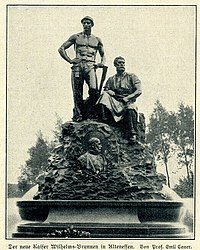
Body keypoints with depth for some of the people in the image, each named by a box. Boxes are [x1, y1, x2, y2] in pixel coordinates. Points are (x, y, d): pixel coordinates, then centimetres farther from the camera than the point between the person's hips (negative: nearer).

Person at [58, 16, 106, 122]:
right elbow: (61, 49, 11)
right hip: (78, 66, 0)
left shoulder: (97, 40, 19)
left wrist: (102, 62, 9)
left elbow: (103, 54, 30)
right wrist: (69, 60, 0)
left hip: (90, 66, 0)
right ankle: (78, 114, 7)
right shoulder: (76, 37, 13)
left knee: (94, 90, -20)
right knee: (77, 93, -2)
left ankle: (90, 112, -6)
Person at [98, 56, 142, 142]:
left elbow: (139, 91, 0)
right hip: (115, 103, 3)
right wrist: (109, 92, -10)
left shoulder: (131, 77, 13)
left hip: (128, 102, -3)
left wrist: (127, 98, -12)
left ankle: (133, 133, -39)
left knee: (131, 108, -38)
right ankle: (102, 117, -41)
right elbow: (105, 91, 14)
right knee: (104, 95, -24)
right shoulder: (111, 79, 22)